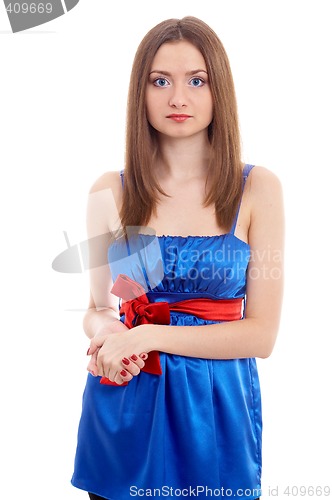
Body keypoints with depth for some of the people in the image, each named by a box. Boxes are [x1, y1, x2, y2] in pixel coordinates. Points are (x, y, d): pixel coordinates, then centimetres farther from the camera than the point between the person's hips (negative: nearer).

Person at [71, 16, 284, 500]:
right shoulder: (110, 192, -1)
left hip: (215, 407, -1)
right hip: (120, 407, 2)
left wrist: (150, 334, -19)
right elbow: (97, 307, 9)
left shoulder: (257, 189, -6)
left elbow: (262, 333, -10)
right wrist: (105, 331, -14)